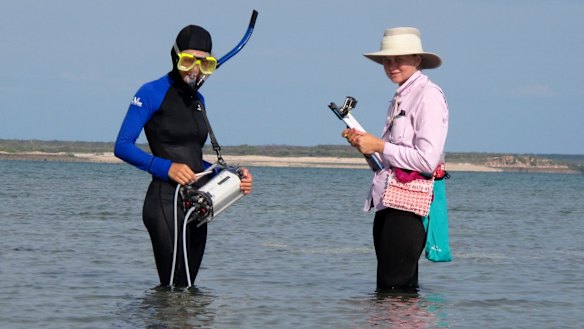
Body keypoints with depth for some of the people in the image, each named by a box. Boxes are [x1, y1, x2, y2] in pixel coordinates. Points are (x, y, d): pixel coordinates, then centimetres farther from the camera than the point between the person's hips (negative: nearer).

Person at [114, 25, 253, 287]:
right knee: (172, 289, -12)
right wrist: (166, 168, -21)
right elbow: (122, 147, -11)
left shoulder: (197, 99, 17)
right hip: (166, 202, -8)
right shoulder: (152, 93, -6)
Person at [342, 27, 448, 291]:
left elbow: (427, 160, -18)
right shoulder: (399, 98, 20)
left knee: (395, 288, -12)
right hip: (387, 201, 10)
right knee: (385, 289, 11)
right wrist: (364, 143, 8)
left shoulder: (428, 96, -9)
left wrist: (379, 146, -12)